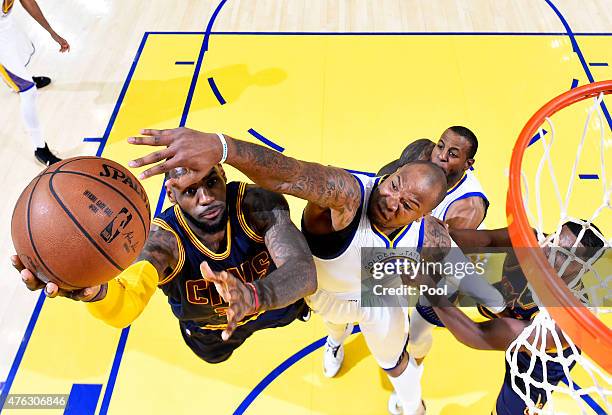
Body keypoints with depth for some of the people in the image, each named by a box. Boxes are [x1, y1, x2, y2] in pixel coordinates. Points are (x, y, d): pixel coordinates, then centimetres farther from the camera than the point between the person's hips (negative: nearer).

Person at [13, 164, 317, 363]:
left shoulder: (258, 204, -40)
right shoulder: (165, 240, -41)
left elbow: (305, 272, -52)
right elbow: (124, 308, -58)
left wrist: (254, 295, -73)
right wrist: (95, 291, -82)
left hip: (271, 301, 0)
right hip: (207, 331, 0)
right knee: (215, 354, 34)